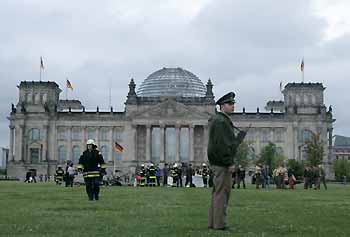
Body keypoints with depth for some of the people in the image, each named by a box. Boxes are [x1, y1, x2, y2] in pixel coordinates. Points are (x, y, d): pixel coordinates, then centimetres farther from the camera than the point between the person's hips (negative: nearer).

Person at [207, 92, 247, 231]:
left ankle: (213, 222, 18)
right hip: (222, 163, -11)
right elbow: (221, 145, -21)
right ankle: (219, 224, -6)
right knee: (222, 192, -8)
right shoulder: (220, 121, -14)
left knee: (217, 192, 13)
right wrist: (229, 163, -21)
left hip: (217, 162, 11)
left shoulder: (223, 120, 20)